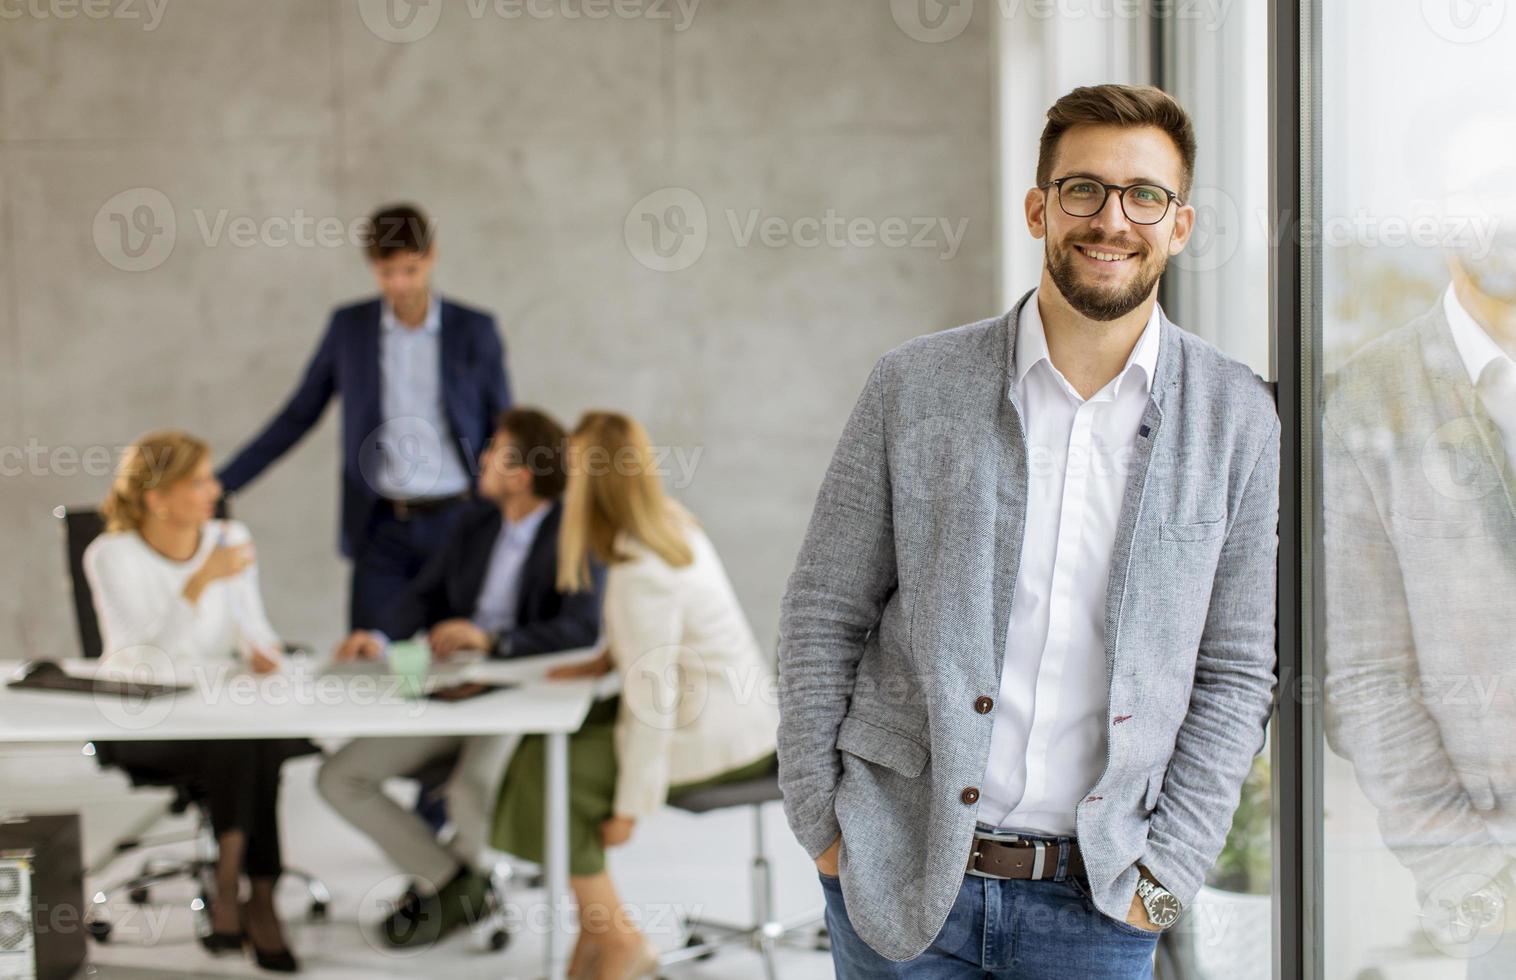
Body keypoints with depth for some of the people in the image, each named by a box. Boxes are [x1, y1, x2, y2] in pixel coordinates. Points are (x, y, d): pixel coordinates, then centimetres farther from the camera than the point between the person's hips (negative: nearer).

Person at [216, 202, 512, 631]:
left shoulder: (474, 330, 1)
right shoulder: (349, 326, 4)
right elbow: (297, 416, 9)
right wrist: (221, 483, 3)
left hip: (455, 522, -1)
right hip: (382, 531, 1)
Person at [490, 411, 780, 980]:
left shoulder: (638, 575, -25)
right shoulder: (674, 521, 2)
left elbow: (653, 698, -24)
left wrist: (631, 806, -17)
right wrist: (606, 660, 5)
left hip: (710, 740, -9)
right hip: (739, 716, 9)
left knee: (544, 772, -6)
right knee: (553, 736, 12)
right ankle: (597, 930, 14)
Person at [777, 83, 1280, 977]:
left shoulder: (1235, 418, 0)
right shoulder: (915, 387, -1)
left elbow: (1236, 670, 3)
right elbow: (824, 613, 3)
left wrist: (1167, 872, -2)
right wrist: (821, 827, 0)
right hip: (898, 877, 0)